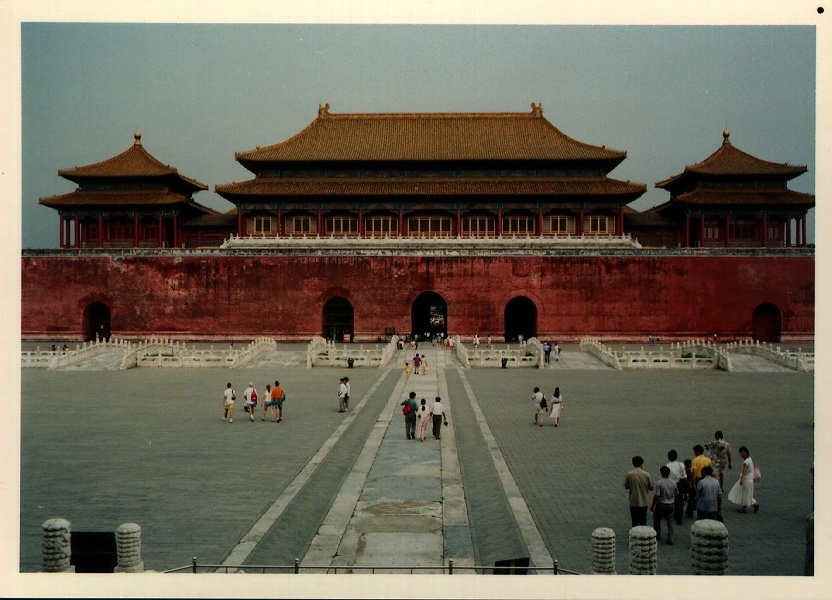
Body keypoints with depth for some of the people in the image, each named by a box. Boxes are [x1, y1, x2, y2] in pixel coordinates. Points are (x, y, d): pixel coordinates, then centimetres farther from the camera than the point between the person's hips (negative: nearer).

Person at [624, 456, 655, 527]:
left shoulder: (629, 474, -10)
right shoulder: (646, 474, -11)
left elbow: (626, 487, 1)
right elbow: (651, 488, -2)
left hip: (633, 503, 0)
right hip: (643, 502, 0)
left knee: (635, 522, 11)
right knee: (643, 522, 12)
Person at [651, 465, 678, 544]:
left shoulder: (659, 483, -19)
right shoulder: (673, 483, -2)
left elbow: (656, 496, -18)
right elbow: (676, 494, 8)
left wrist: (652, 505, -8)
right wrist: (674, 504, 23)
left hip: (661, 505, -4)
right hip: (671, 505, 4)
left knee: (657, 519, 18)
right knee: (670, 522, 9)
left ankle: (657, 534, 25)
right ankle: (670, 539, 9)